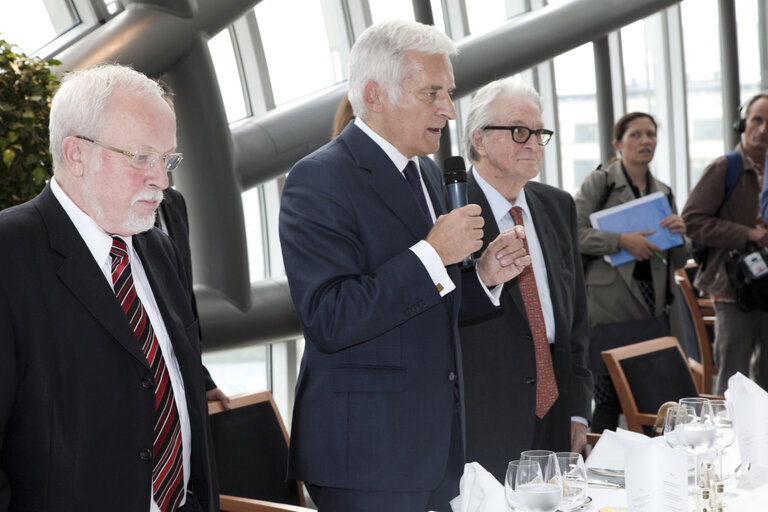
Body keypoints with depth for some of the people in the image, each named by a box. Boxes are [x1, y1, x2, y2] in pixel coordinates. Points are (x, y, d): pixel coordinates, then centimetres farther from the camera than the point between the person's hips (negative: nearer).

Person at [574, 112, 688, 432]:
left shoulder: (663, 193, 17)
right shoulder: (600, 182, 0)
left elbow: (678, 262, 19)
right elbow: (573, 232, -11)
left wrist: (680, 234, -1)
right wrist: (621, 241, -17)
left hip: (655, 308, 6)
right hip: (611, 306, -5)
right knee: (609, 398, -5)